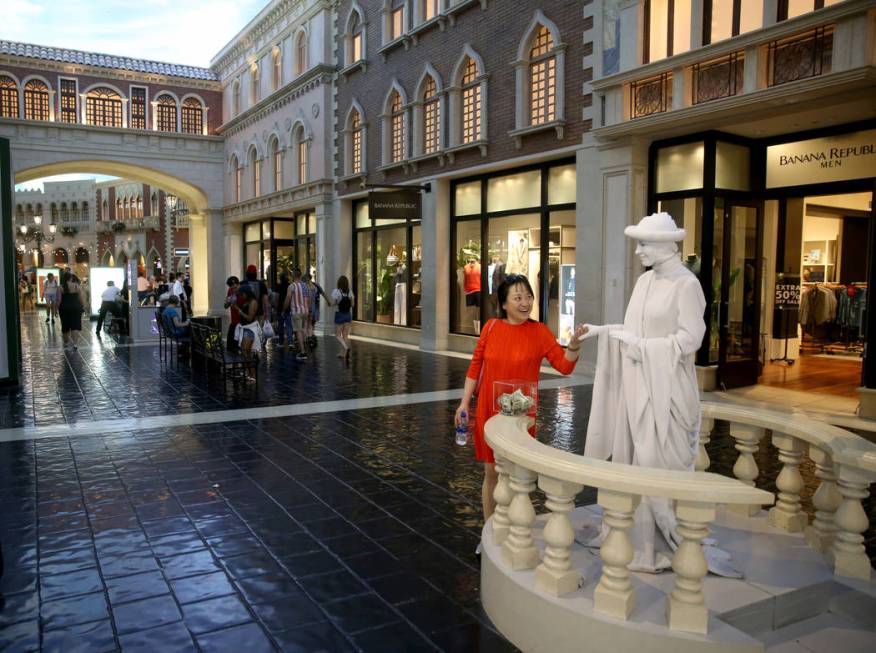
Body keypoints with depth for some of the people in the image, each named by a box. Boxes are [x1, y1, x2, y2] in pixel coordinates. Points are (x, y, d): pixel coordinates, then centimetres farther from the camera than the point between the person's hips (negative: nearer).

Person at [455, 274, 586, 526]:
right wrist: (464, 402, 2)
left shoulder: (539, 331, -4)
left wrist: (574, 343, -25)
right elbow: (475, 366, 4)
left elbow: (564, 365, -8)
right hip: (488, 412, 1)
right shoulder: (491, 327, 0)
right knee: (491, 472, 11)